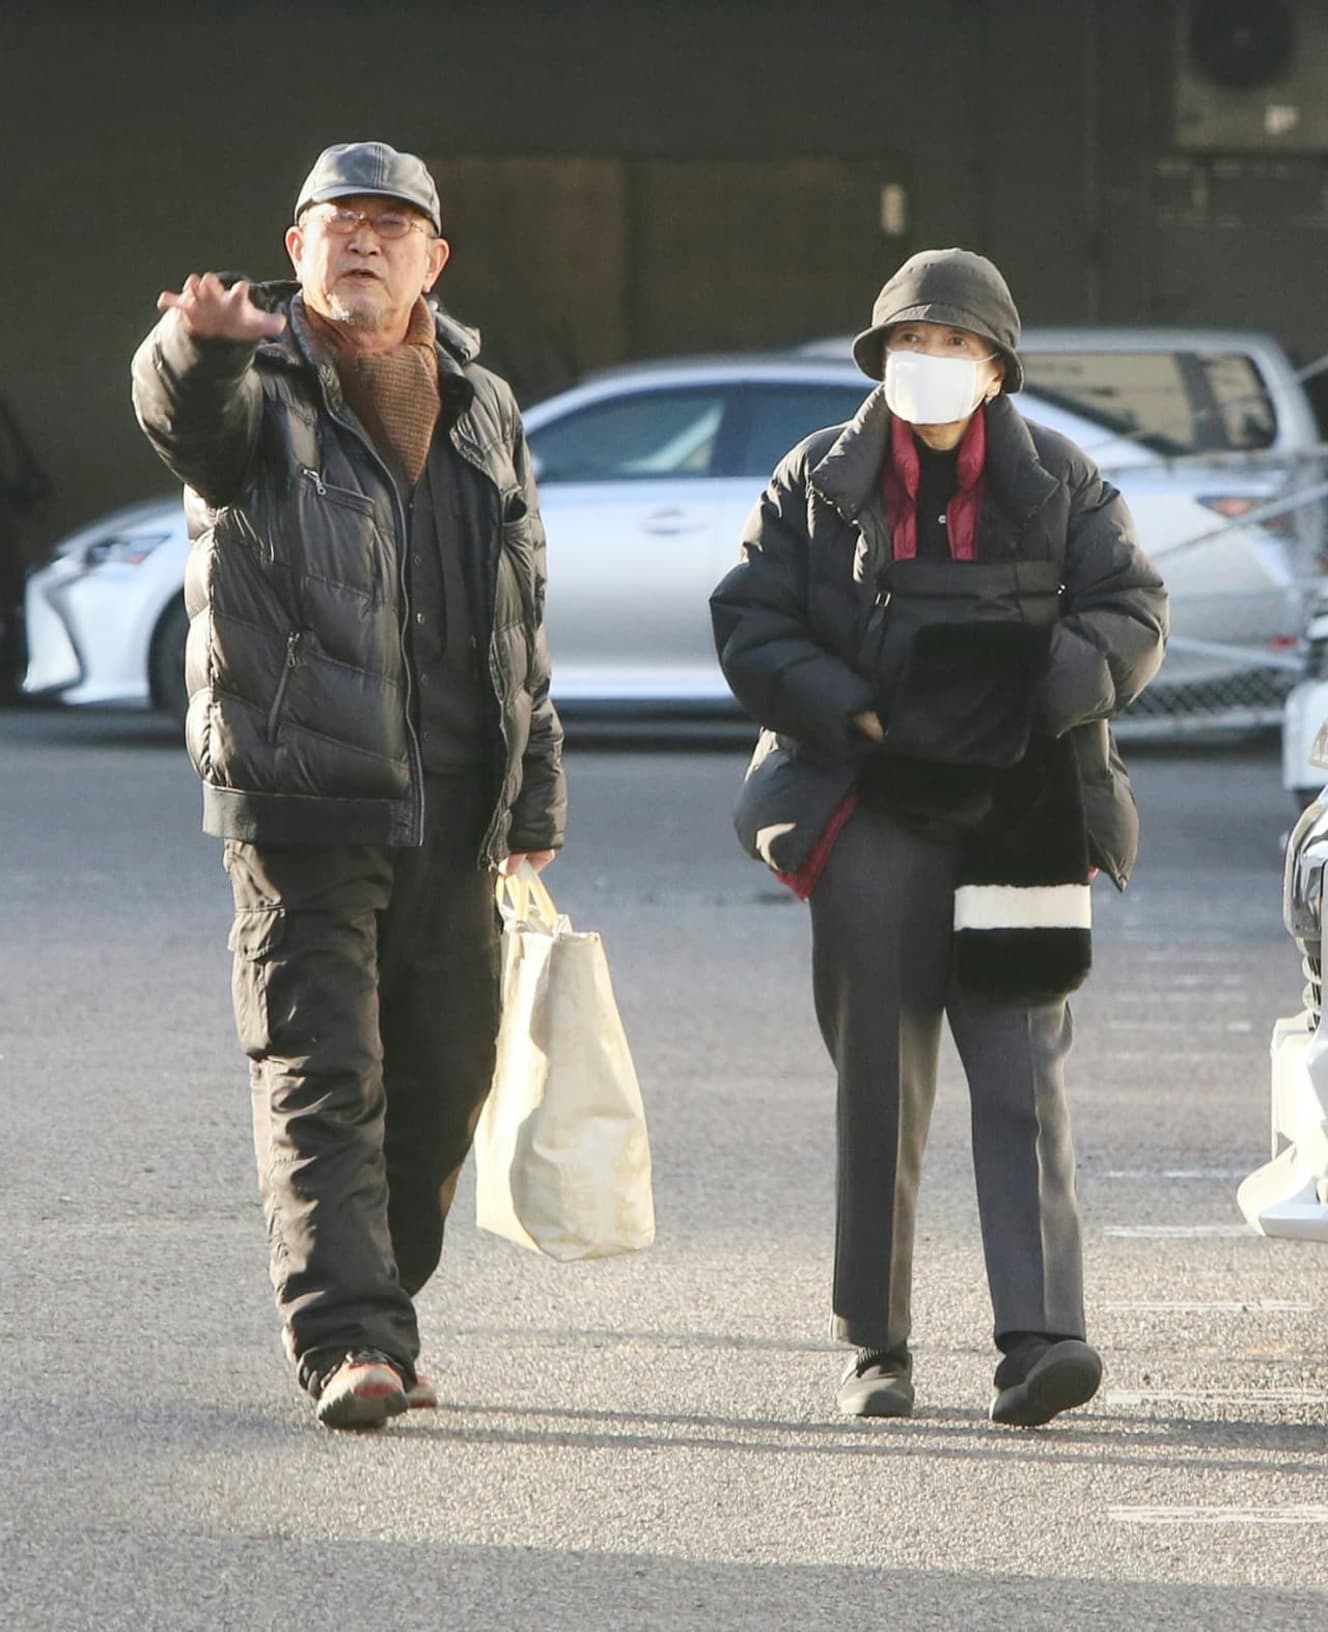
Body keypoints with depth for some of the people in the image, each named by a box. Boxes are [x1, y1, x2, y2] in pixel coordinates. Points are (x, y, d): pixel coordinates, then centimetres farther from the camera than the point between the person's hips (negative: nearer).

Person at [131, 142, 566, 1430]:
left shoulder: (483, 409, 15)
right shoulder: (259, 386, -1)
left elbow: (524, 624, 21)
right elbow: (181, 409, -27)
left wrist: (533, 794, 19)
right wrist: (199, 344, -52)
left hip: (450, 815, 5)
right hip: (303, 802, -5)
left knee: (442, 1082, 9)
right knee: (321, 1078, -11)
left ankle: (378, 1321, 22)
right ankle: (347, 1342, -16)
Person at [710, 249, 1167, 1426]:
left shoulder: (1061, 484, 8)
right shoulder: (819, 484, 7)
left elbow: (1134, 612, 4)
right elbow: (748, 624, 3)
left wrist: (1042, 693, -14)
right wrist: (849, 712, -12)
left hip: (1021, 818, 0)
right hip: (870, 814, 0)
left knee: (1023, 1077, -10)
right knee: (879, 1085, 3)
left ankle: (1040, 1337, -17)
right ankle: (877, 1349, 11)